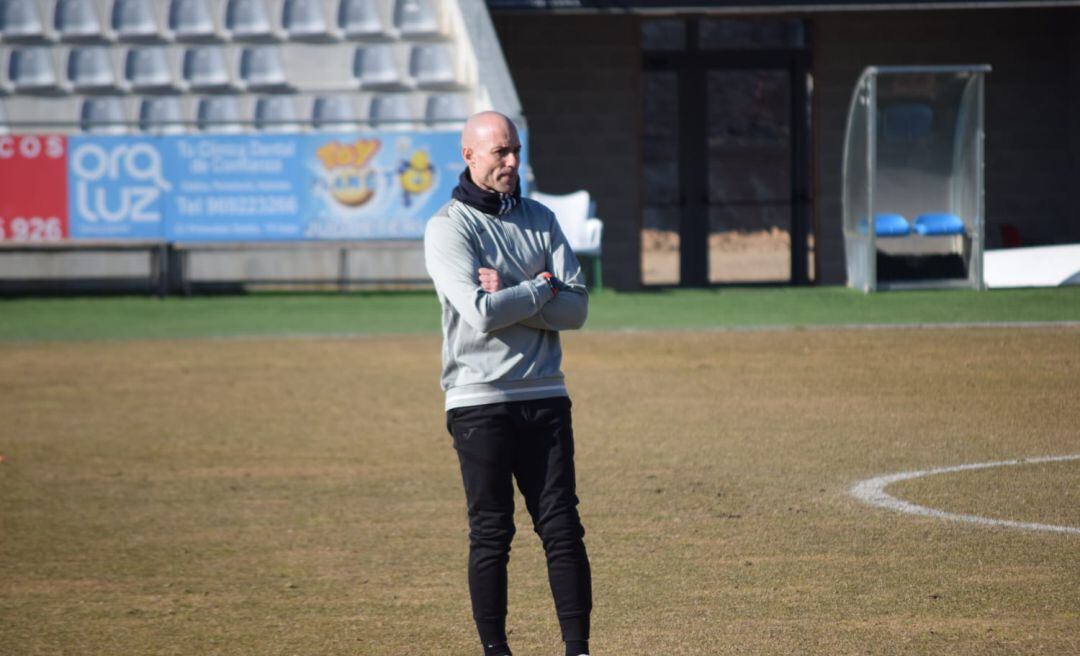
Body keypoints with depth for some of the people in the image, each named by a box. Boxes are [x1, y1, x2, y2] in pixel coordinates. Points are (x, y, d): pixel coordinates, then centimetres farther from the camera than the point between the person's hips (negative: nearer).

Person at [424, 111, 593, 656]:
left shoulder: (540, 220, 12)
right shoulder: (448, 228, -4)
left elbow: (577, 309, 2)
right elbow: (480, 314, -17)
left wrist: (508, 297, -11)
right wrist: (542, 289, -5)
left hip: (544, 397, 4)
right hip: (479, 401, -4)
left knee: (563, 529, 0)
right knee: (491, 535, 0)